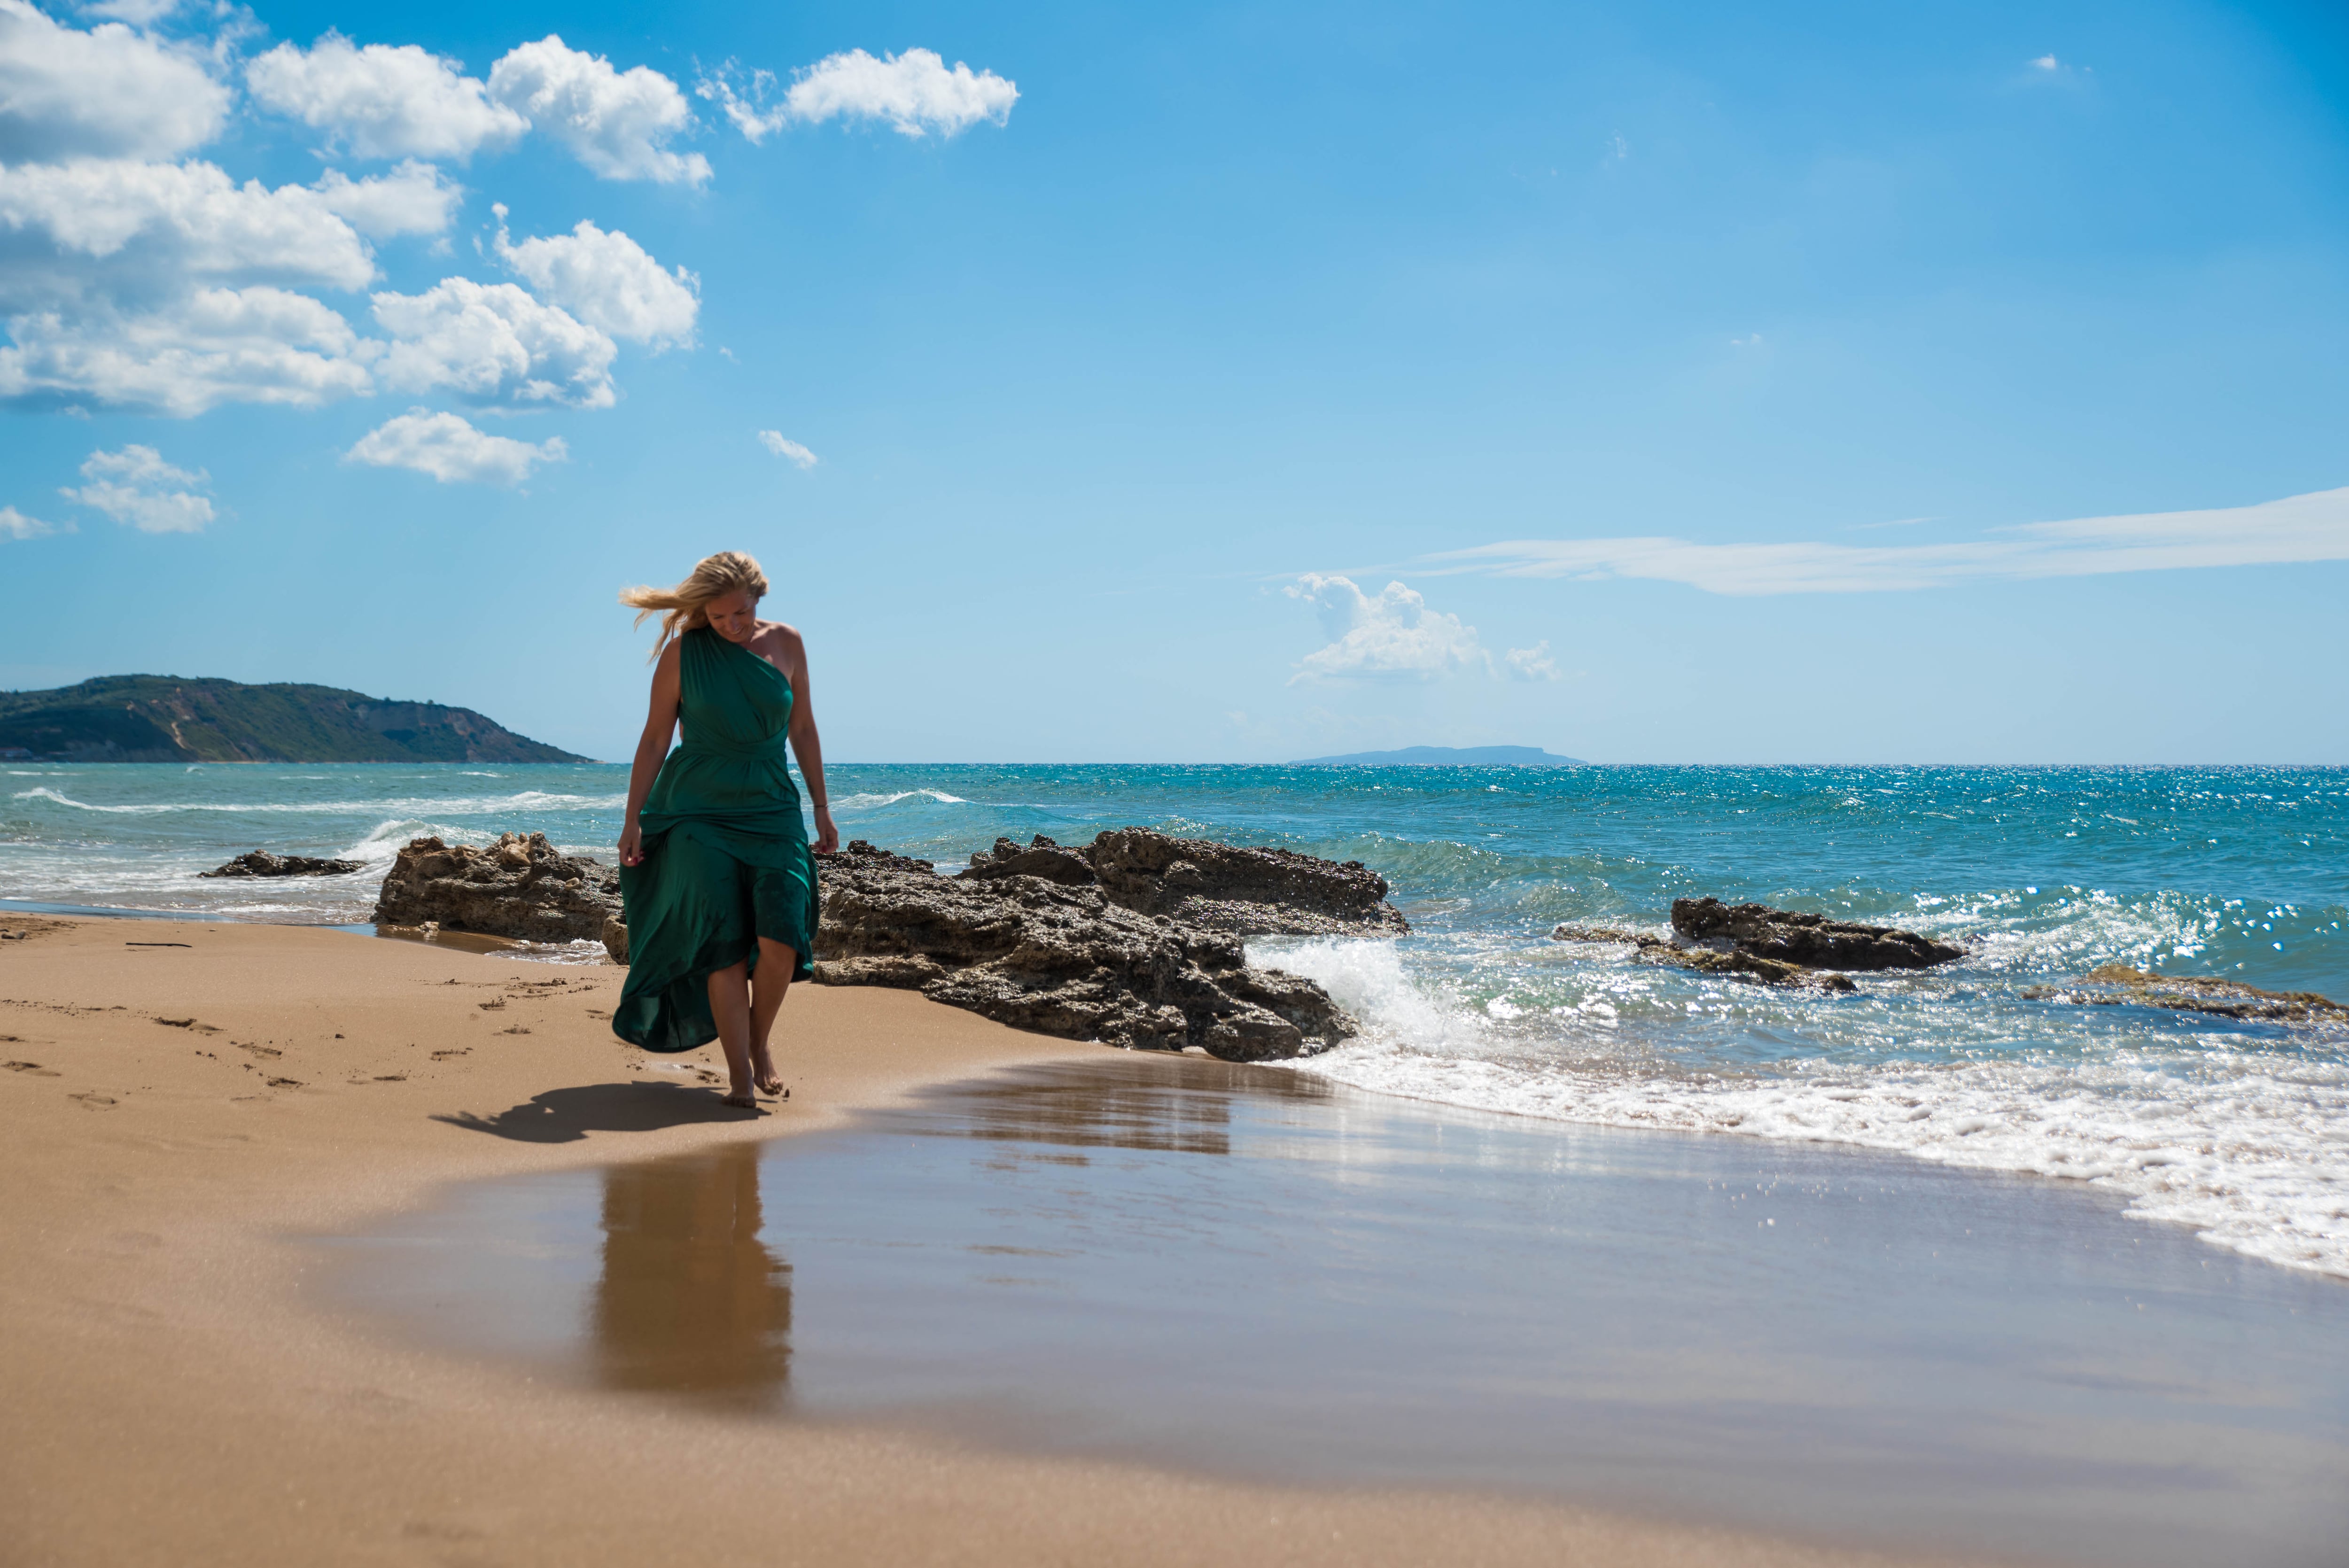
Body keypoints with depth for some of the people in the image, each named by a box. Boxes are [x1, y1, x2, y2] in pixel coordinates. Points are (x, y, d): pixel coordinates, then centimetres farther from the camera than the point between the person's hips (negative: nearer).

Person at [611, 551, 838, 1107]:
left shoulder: (786, 644, 3)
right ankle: (740, 1073, -1)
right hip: (699, 811, -2)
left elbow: (802, 730, 12)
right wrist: (633, 820, -3)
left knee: (781, 940, -13)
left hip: (771, 811, 2)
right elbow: (655, 738, 0)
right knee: (724, 943, -10)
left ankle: (759, 1040, 13)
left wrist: (821, 808, 13)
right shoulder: (682, 652, -4)